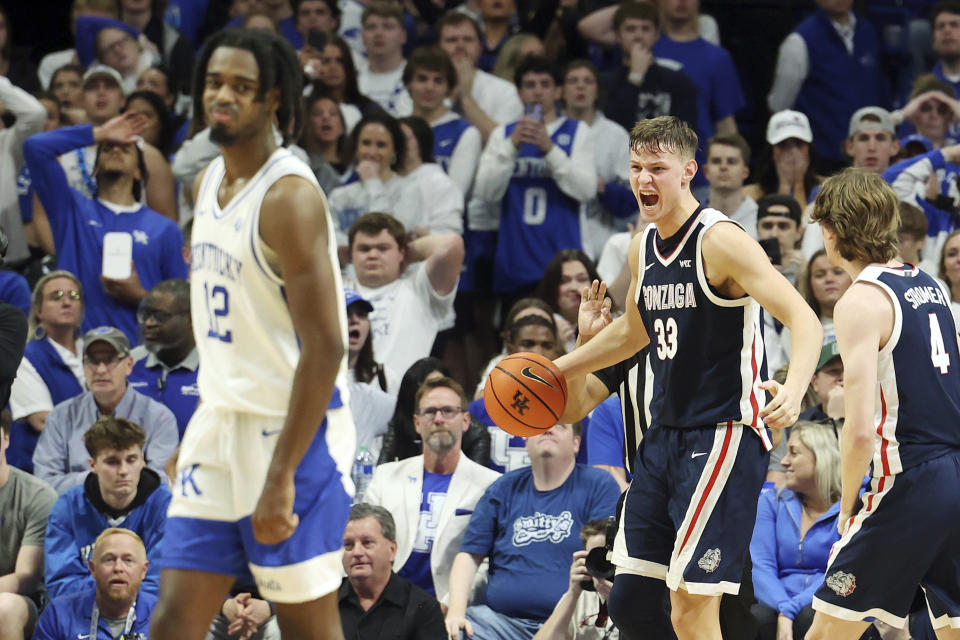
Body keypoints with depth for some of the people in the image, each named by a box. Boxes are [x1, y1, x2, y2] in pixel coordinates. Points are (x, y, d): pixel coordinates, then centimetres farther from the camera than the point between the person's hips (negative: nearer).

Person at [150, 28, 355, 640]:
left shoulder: (290, 197, -17)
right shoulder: (208, 183, 11)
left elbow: (325, 348, -22)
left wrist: (280, 476, -24)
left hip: (292, 433, -8)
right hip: (219, 427, 8)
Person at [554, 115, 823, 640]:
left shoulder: (721, 242, -15)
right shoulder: (643, 248, 10)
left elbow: (804, 320, -24)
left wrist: (793, 388, -42)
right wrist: (557, 370, 33)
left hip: (724, 434, -8)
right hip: (664, 434, 8)